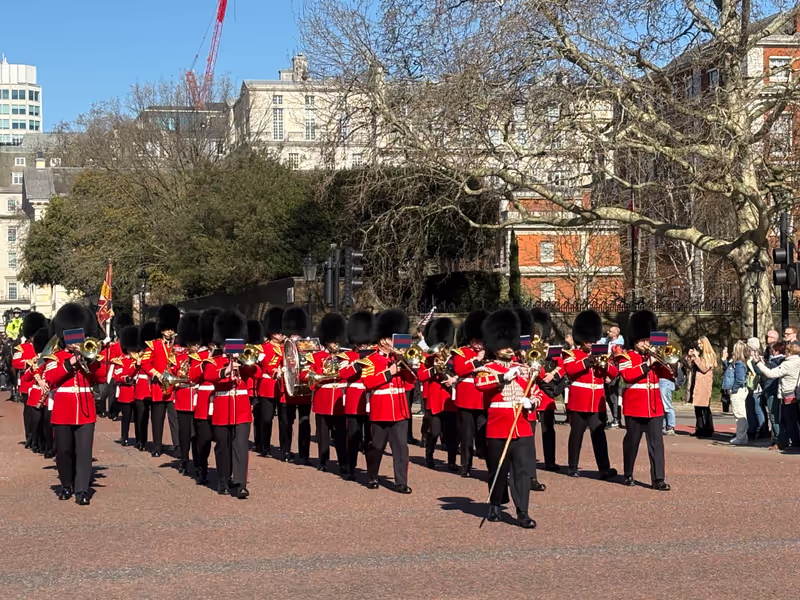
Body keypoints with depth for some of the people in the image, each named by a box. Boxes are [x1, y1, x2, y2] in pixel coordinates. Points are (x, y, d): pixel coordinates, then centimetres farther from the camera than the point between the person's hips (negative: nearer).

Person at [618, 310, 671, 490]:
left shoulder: (653, 356, 15)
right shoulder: (626, 357, -2)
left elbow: (668, 374, 11)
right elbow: (627, 375, -20)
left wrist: (660, 361, -7)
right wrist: (647, 364, -21)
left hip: (654, 407, 4)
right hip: (635, 408, -4)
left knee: (656, 443, -3)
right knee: (632, 441, 7)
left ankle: (658, 479, -6)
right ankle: (628, 475, 22)